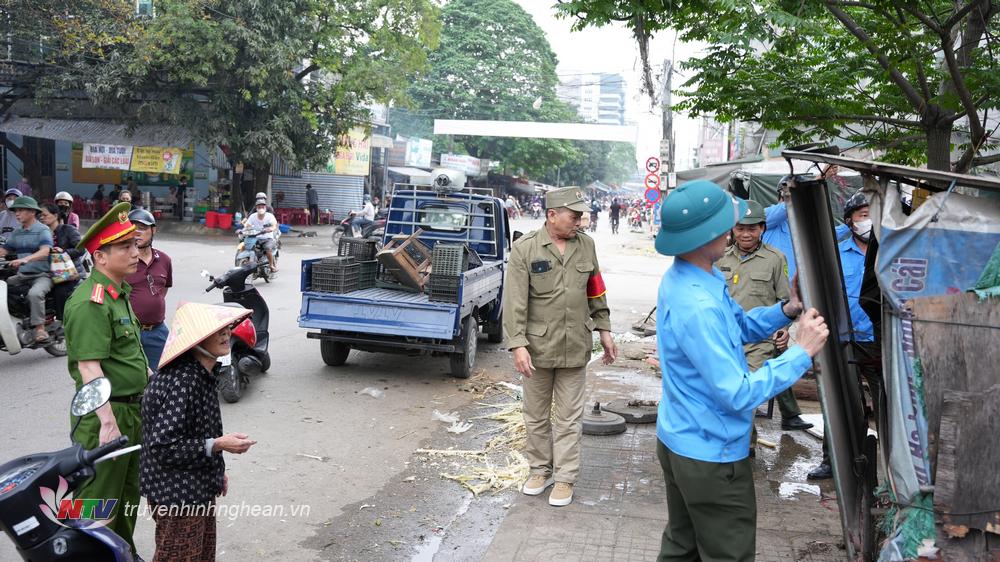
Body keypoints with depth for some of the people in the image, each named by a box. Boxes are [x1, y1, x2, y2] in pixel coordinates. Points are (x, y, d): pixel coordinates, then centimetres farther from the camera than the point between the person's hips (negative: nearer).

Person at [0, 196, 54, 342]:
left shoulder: (43, 230, -7)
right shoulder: (16, 233, 16)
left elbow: (45, 252, -24)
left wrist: (26, 259, -40)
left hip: (42, 275, -8)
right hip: (21, 275, 8)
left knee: (34, 293, -35)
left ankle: (40, 328, -30)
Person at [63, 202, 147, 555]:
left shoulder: (120, 292, 11)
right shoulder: (90, 303, -21)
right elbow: (89, 368, -26)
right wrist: (107, 421, -28)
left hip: (132, 410, 10)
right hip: (106, 414, -10)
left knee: (128, 495, 23)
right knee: (100, 502, 2)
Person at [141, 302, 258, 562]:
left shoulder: (200, 373, 4)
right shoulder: (181, 382, -27)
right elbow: (162, 447, -27)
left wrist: (216, 472, 17)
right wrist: (217, 445, -26)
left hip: (198, 489, 10)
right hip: (177, 495, -10)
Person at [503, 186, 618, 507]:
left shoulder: (586, 245, 2)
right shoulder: (525, 249, -10)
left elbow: (596, 292, 12)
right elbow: (515, 301, -13)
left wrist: (604, 330, 12)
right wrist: (518, 345, -18)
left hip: (575, 348, 2)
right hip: (538, 348, -2)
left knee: (569, 418, 10)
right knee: (536, 416, 14)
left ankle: (565, 477, 23)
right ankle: (540, 470, 33)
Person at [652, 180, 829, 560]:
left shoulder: (680, 279, 1)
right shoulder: (697, 307, -31)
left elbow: (740, 327, 12)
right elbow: (738, 394, -27)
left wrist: (787, 309, -3)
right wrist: (801, 353, -21)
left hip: (677, 441, 9)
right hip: (711, 456, -9)